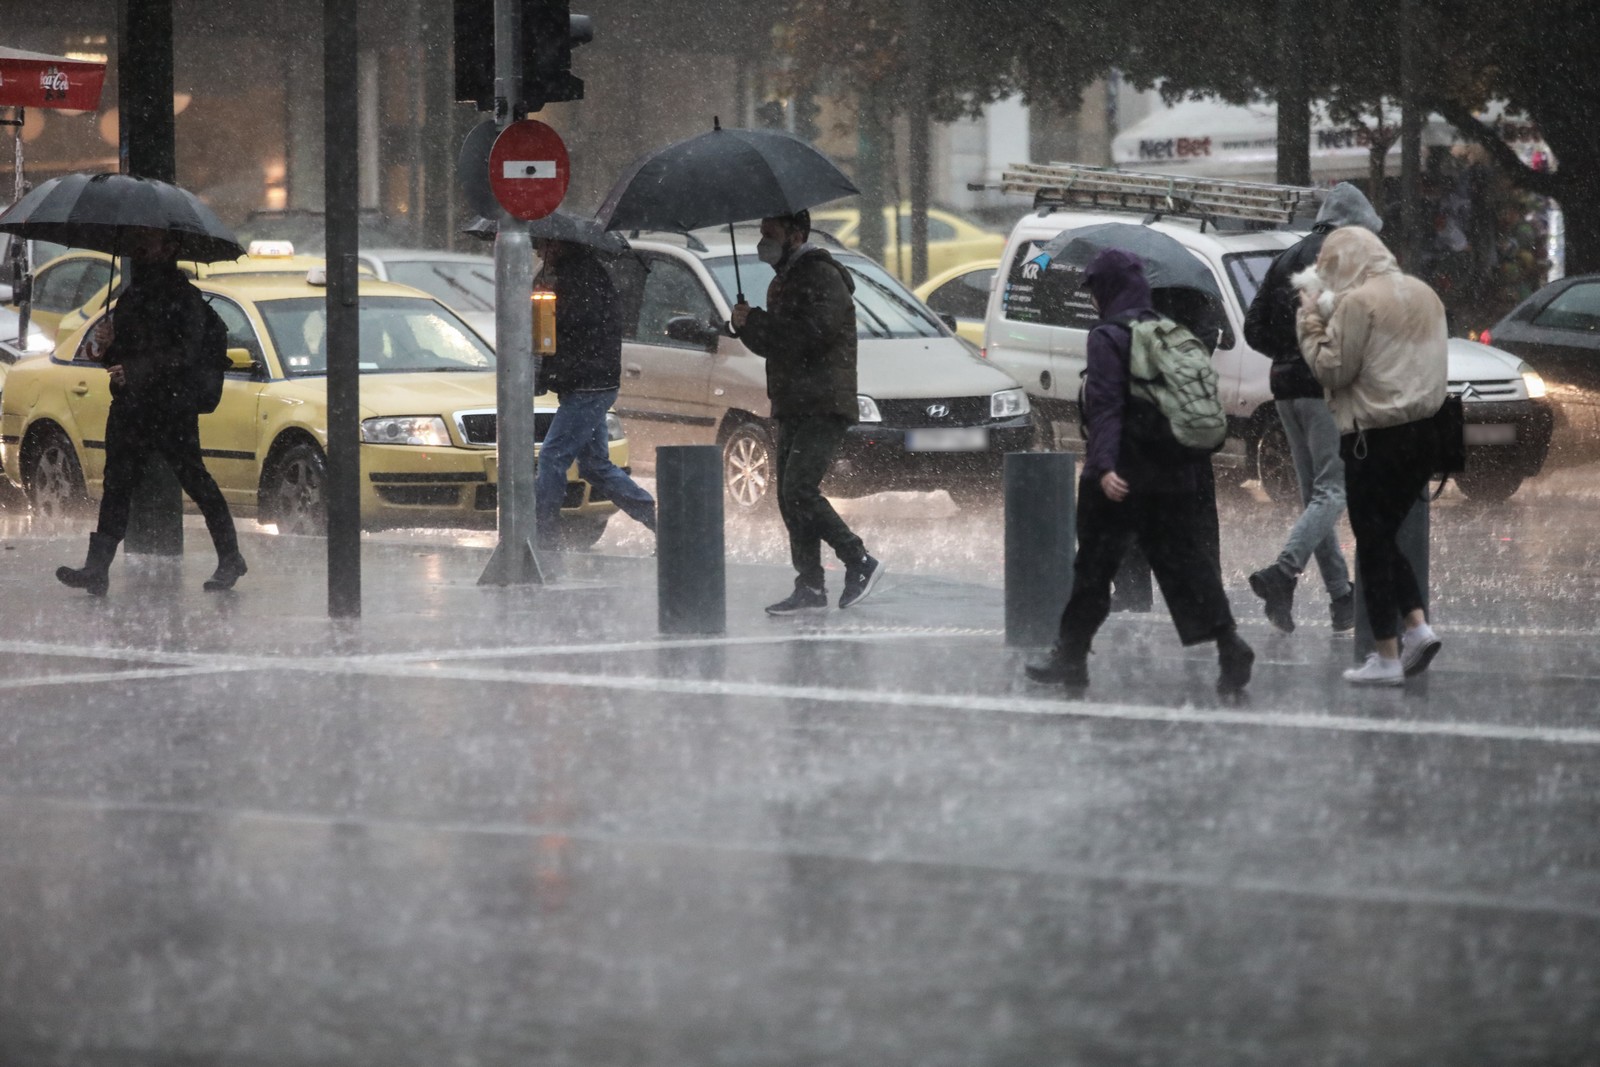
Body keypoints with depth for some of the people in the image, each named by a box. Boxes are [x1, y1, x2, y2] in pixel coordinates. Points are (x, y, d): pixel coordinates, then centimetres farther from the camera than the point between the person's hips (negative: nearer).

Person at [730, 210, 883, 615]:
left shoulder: (821, 277, -10)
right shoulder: (784, 281, 22)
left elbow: (811, 333, -23)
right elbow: (771, 343, 24)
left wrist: (755, 323, -16)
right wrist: (748, 325, 3)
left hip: (823, 407, -10)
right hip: (793, 409, 10)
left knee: (800, 491, -18)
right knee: (790, 497, 6)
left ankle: (860, 564, -10)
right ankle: (810, 586, 8)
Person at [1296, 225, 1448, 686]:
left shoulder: (1357, 302, -13)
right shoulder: (1423, 295, 11)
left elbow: (1333, 370, -12)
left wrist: (1312, 324, 0)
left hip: (1374, 438, -7)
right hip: (1421, 432, 7)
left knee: (1372, 544, 2)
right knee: (1386, 536, 20)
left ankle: (1387, 657, 3)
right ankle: (1417, 626, 5)